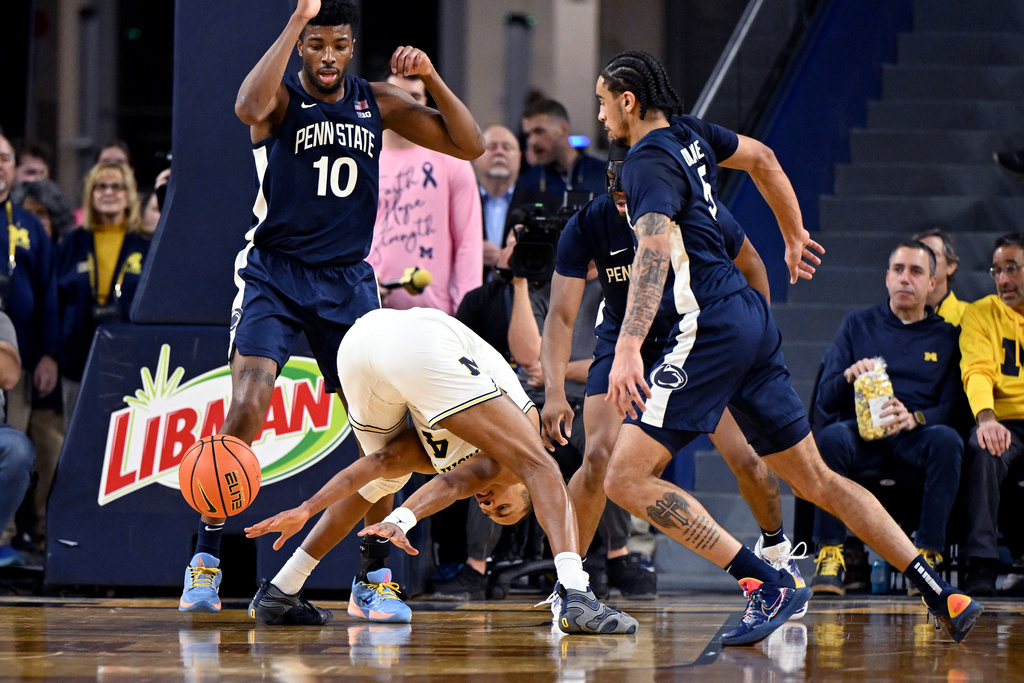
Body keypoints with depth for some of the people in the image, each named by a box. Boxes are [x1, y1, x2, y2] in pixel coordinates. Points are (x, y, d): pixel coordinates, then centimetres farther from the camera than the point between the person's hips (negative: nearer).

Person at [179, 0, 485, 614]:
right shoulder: (283, 96, -7)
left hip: (348, 281, 4)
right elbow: (250, 107, -34)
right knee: (247, 410, -19)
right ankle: (205, 561, -9)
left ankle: (375, 572, 11)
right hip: (274, 276, -4)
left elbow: (470, 146, 4)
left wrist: (431, 78, -10)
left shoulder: (378, 103, 6)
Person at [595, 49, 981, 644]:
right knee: (815, 480, 14)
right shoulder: (689, 134, 15)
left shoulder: (650, 161, -11)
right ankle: (942, 595, 8)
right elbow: (763, 159, 32)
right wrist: (795, 236, 45)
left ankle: (767, 585, -19)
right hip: (751, 317, 9)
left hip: (711, 327, -9)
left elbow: (654, 250, -27)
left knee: (628, 478, -12)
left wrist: (629, 348, -37)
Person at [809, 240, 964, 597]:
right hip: (861, 432, 0)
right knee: (829, 438, -35)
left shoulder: (946, 336, 16)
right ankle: (830, 556, -31)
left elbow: (951, 406, 7)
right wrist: (849, 376, -13)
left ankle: (927, 554, -32)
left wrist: (914, 418, -15)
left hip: (916, 436, 0)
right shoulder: (858, 325, 16)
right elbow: (825, 400, 10)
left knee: (947, 440, -35)